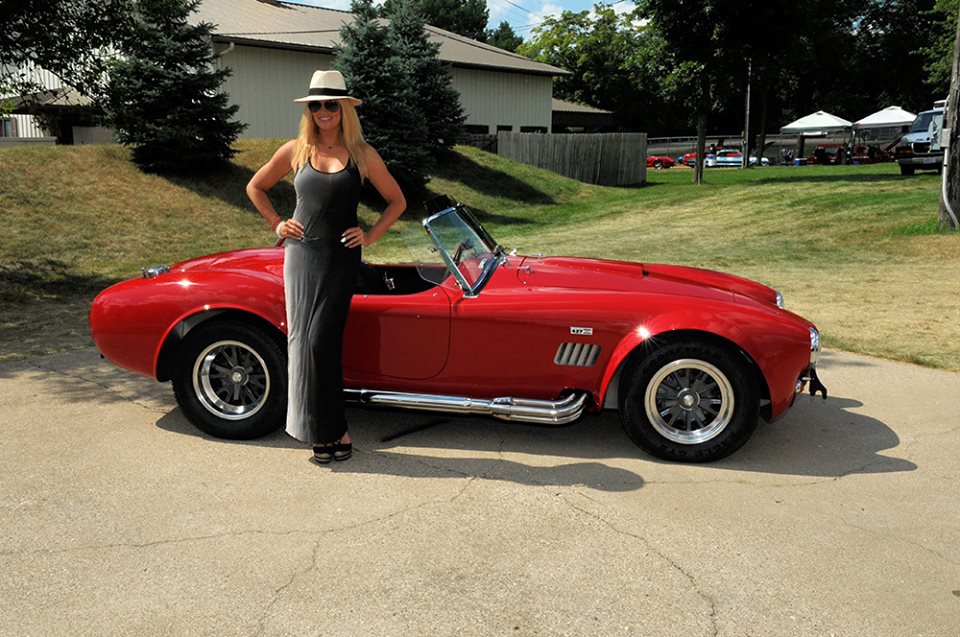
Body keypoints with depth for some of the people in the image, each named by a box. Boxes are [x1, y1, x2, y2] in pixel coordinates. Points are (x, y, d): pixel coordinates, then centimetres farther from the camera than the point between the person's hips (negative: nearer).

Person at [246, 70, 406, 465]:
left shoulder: (363, 155, 2)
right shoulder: (295, 151, 6)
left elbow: (397, 201, 10)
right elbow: (255, 187, 19)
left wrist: (371, 235, -1)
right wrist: (276, 224, 8)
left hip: (341, 259, -2)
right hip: (301, 255, 2)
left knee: (321, 341, -9)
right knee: (302, 340, 1)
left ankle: (329, 430, 3)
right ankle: (325, 431, 10)